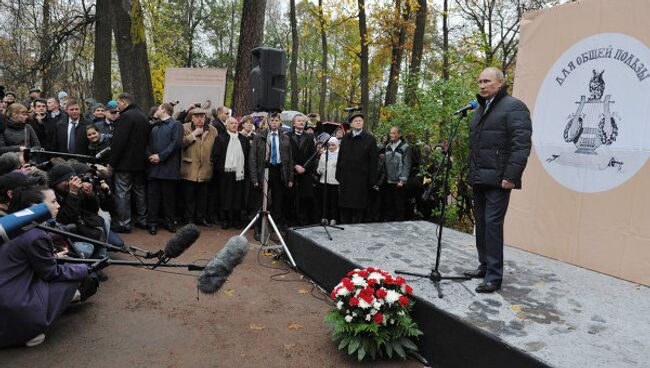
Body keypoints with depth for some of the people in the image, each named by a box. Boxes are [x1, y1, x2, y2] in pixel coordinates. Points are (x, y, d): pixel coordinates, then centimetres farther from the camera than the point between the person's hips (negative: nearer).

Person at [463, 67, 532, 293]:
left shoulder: (513, 107, -7)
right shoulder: (480, 109, 20)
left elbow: (521, 145, -15)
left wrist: (510, 176, -20)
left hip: (497, 179, -8)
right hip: (479, 178, 8)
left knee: (493, 224, -8)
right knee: (481, 222, 13)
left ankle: (494, 276, 0)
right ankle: (485, 265, 26)